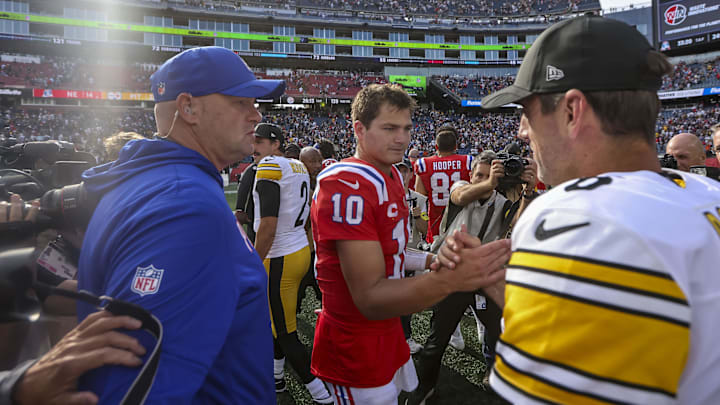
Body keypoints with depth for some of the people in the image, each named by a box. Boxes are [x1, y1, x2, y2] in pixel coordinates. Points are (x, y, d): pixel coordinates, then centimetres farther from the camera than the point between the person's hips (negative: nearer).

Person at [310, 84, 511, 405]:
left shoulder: (392, 176, 7)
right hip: (355, 349, -9)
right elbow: (370, 298, -31)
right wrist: (449, 280, -43)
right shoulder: (348, 186, -26)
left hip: (388, 330, 9)